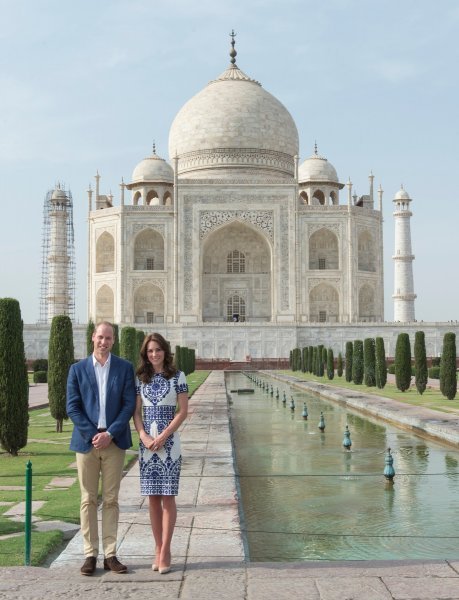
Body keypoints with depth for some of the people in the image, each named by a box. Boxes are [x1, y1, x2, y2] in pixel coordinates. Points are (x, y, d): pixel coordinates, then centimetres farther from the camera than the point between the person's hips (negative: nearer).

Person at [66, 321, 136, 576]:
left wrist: (109, 434, -11)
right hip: (86, 440, 0)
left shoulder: (125, 368, 4)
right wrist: (92, 434, -10)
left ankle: (110, 554, 11)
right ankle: (90, 554, 11)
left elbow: (129, 404, -1)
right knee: (88, 499, 4)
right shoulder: (77, 369, 5)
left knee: (111, 499, 5)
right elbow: (72, 407, 0)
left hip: (114, 441, 0)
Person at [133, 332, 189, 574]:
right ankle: (158, 550, 14)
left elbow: (183, 411, -3)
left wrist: (163, 436, -11)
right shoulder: (140, 378, 9)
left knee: (167, 497, -2)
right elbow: (136, 412, 7)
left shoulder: (177, 376, 0)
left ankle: (165, 552, 3)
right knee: (152, 498, 6)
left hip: (169, 442, -3)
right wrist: (145, 437, -8)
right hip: (146, 443, 3)